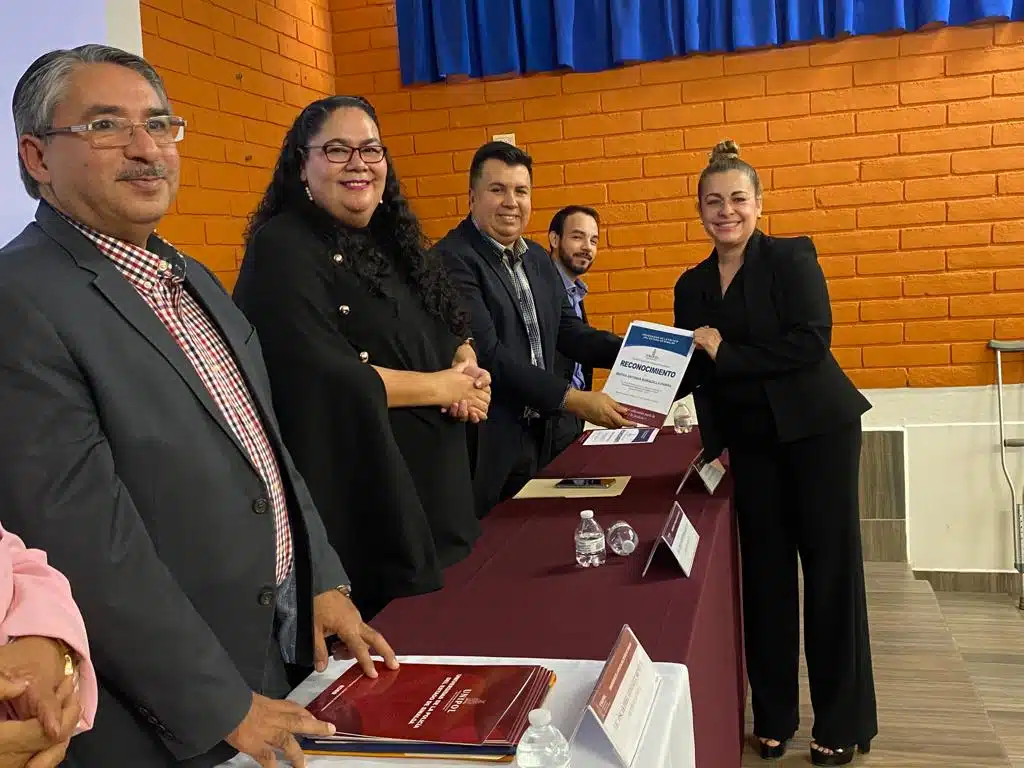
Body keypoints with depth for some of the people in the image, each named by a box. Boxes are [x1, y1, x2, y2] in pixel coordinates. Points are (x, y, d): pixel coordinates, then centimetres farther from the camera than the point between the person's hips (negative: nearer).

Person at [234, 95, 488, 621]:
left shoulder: (391, 242, 11)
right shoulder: (282, 248, -12)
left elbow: (455, 334, 17)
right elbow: (322, 378, -23)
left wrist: (472, 375, -7)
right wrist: (445, 386, -12)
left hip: (437, 485, 8)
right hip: (362, 501, -8)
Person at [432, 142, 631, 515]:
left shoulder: (538, 258, 11)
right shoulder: (453, 259, -15)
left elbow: (567, 330, 13)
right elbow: (487, 352, -22)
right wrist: (571, 399, -23)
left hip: (537, 438, 8)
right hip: (484, 448, -8)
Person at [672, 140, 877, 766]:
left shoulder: (793, 259, -7)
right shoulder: (693, 285, 8)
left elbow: (811, 342, -18)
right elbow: (694, 372, 11)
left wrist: (724, 353, -16)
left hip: (817, 430, -4)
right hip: (751, 441, 5)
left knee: (831, 570, 2)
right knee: (766, 574, 8)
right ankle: (773, 714, 21)